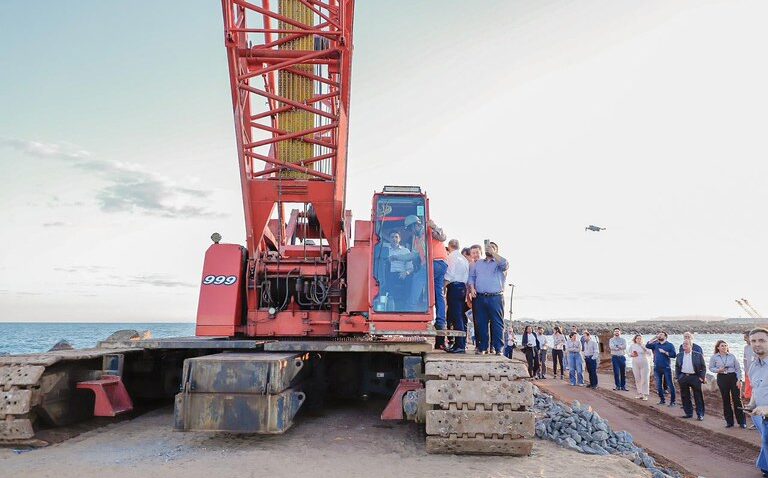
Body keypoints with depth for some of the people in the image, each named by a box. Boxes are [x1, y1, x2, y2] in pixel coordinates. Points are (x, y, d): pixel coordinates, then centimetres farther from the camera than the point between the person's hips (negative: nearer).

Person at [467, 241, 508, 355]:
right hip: (480, 298, 3)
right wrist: (472, 288, -3)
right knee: (481, 324, 3)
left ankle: (498, 348, -3)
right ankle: (483, 347, 10)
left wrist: (493, 253, -9)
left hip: (495, 298, -3)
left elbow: (505, 264, -14)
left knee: (497, 324, -5)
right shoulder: (477, 263, 22)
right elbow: (471, 276, 15)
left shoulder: (499, 263, 10)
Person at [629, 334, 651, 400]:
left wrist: (643, 347, -22)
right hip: (635, 364, 3)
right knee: (637, 379, 6)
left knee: (644, 379, -4)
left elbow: (649, 354, -11)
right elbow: (629, 354, 12)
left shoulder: (644, 346, -3)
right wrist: (632, 355, -10)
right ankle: (640, 394, 15)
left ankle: (645, 395, 0)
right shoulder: (632, 346, 4)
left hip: (644, 364, -3)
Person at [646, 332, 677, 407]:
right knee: (658, 385, 10)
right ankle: (662, 400, 23)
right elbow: (647, 346, -6)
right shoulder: (655, 344, 10)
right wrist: (655, 338, -7)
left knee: (670, 385, -3)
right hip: (657, 368, 4)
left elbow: (674, 355, -9)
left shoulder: (670, 345, 1)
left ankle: (672, 401, 5)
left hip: (666, 368, -4)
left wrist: (664, 352, -14)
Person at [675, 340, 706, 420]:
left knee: (698, 397, 1)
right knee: (685, 397, 7)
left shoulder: (698, 355, -1)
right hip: (683, 377, 3)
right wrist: (678, 377, 6)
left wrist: (701, 377, -7)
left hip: (695, 377, -3)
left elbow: (703, 367, 1)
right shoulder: (679, 356, 9)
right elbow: (677, 367, 15)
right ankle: (688, 413, 18)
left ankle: (700, 414, 10)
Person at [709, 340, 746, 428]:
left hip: (733, 377, 0)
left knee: (737, 398, -1)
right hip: (722, 378, 0)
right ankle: (729, 421, 16)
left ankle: (742, 421, 9)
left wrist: (739, 380, -4)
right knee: (726, 400, 6)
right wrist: (718, 370, -14)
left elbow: (738, 369, 3)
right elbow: (711, 368, 6)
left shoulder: (732, 356, 1)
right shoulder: (714, 357, 1)